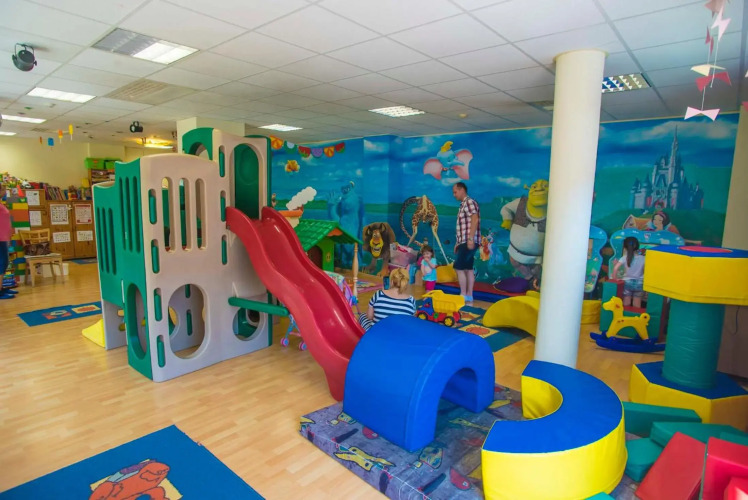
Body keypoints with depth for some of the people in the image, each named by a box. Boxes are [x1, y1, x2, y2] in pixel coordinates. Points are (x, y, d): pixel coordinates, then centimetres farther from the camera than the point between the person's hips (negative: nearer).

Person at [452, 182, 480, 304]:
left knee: (459, 268, -9)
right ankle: (469, 295, 12)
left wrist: (470, 239, -27)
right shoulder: (463, 205, 20)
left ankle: (463, 295, -5)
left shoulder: (469, 202, -9)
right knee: (468, 269, 9)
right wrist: (457, 243, 19)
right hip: (464, 242, 10)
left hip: (469, 242, -10)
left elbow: (474, 220, -21)